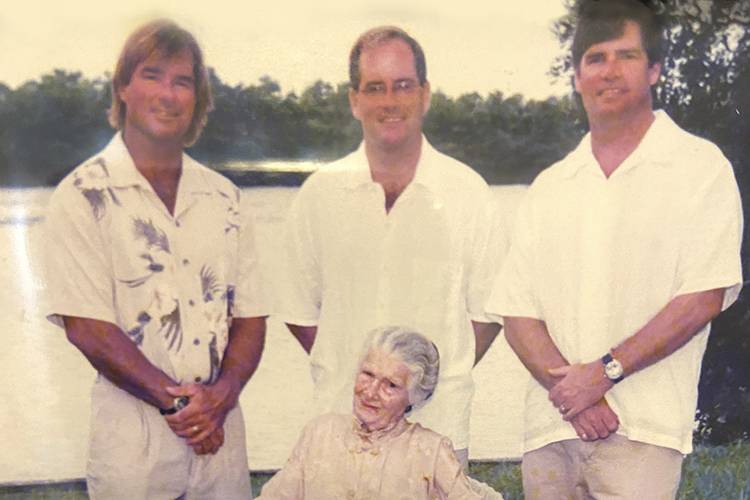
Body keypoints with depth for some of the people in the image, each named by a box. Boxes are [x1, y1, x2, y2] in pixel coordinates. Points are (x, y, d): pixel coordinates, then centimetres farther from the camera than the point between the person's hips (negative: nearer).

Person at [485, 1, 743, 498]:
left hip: (643, 427, -4)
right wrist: (570, 391, -10)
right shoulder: (549, 188, 13)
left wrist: (604, 372, -12)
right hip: (550, 426, 4)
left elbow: (704, 298, -7)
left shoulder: (701, 167, 2)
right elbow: (518, 311, 6)